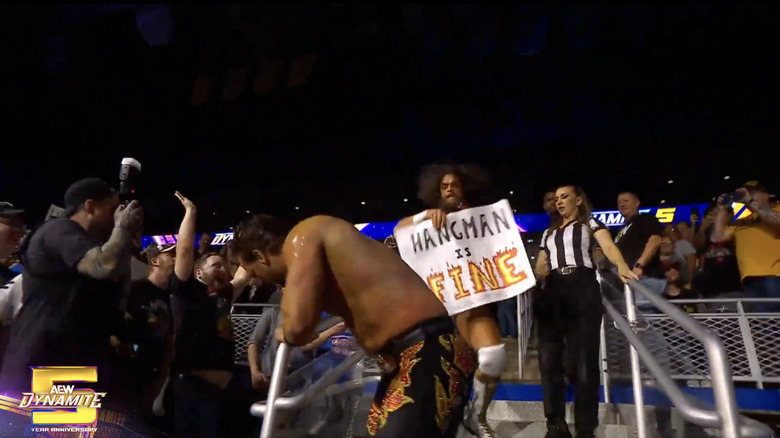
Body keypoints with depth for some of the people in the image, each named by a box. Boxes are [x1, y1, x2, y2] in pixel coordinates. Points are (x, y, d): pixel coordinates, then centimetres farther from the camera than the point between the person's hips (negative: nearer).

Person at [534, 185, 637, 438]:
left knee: (584, 361, -5)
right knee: (548, 360, 0)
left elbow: (608, 246, -8)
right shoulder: (549, 233, 25)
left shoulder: (590, 223, 12)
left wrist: (622, 267, -28)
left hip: (582, 290, -4)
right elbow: (540, 268, 24)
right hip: (553, 293, 5)